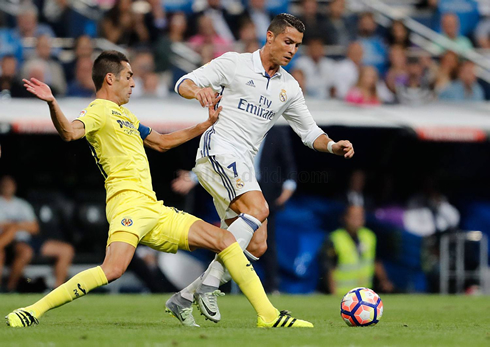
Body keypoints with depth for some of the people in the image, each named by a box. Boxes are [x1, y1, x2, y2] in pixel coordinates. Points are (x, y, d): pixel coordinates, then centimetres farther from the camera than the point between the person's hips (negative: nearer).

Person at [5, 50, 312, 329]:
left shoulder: (125, 116, 28)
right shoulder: (99, 111, -3)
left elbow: (162, 142, 39)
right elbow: (69, 132, -24)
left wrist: (206, 124, 39)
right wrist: (52, 103, -42)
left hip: (153, 210, 10)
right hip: (129, 202, -10)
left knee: (225, 240, 6)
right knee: (114, 269, -31)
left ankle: (268, 315, 6)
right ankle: (32, 312, -25)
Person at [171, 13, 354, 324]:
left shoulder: (289, 87, 17)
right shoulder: (235, 64, 2)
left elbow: (310, 132, 21)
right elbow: (184, 83, -1)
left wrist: (333, 146, 0)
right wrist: (197, 90, -25)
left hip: (243, 166, 7)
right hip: (218, 150, -7)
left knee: (256, 247, -1)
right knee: (258, 208, -30)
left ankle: (184, 297, 6)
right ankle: (209, 285, -28)